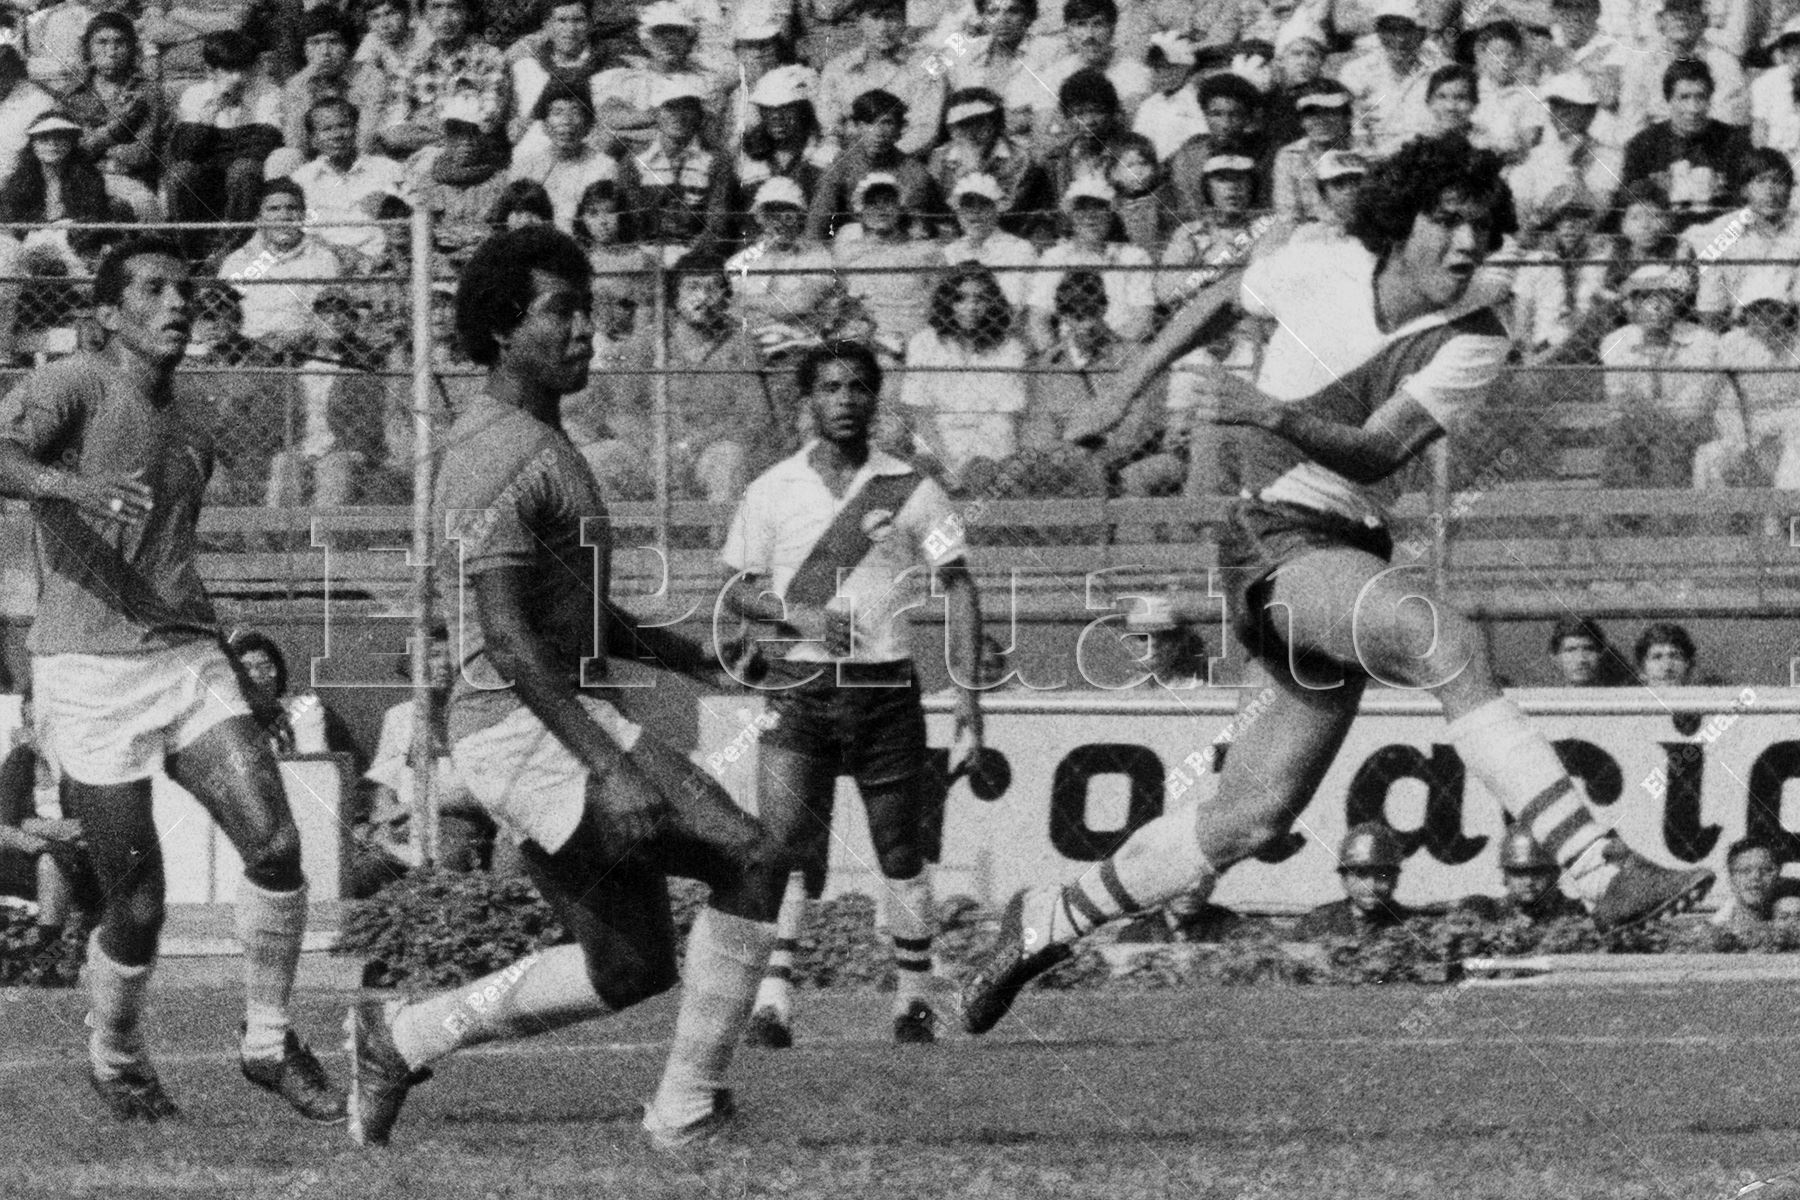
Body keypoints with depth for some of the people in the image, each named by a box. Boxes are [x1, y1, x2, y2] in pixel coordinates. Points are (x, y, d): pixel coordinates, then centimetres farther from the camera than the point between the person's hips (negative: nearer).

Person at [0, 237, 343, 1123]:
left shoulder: (191, 437, 19)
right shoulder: (72, 388, -4)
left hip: (188, 659, 6)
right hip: (89, 673, -6)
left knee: (274, 844, -14)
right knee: (138, 907, -4)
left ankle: (268, 1043, 3)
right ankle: (114, 1058, 24)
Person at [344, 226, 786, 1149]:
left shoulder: (527, 439, 16)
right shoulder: (507, 456, -17)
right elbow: (507, 637, -24)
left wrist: (661, 645, 12)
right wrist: (610, 766, -30)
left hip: (559, 724, 10)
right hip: (528, 728, -10)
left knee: (632, 965, 14)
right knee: (749, 862, -14)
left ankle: (400, 1039, 21)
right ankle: (689, 1111, -8)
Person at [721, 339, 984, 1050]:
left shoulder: (910, 490, 4)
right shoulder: (774, 491, 5)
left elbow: (956, 587, 4)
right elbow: (736, 591, 9)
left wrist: (966, 689, -4)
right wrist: (801, 617, -11)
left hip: (887, 688, 1)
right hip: (800, 688, -1)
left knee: (901, 851, 6)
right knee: (784, 844, -13)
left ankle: (914, 996, 18)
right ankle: (773, 998, -14)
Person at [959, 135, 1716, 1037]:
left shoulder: (1472, 346, -2)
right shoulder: (1319, 271, -3)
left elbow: (1375, 452, -16)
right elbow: (1220, 301, 20)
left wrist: (1279, 416, -33)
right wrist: (1126, 392, 24)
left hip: (1351, 552, 4)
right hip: (1277, 537, -4)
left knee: (1251, 820, 8)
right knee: (1450, 645, -30)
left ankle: (1045, 924, 28)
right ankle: (1602, 873, -42)